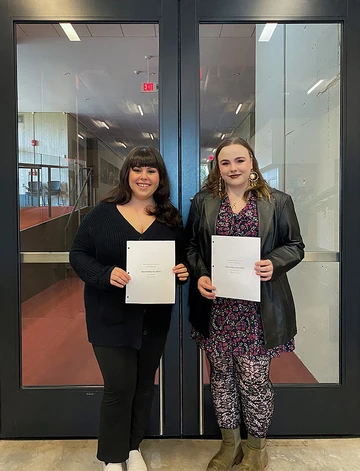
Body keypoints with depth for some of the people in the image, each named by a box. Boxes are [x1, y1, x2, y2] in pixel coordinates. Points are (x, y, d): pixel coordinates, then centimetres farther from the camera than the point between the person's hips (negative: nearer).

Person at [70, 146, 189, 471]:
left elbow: (182, 259, 10)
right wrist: (106, 274, -22)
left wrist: (183, 271, -13)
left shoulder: (171, 218, 3)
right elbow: (78, 254, -5)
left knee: (145, 382, 17)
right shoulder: (103, 212, -5)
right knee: (119, 386, 1)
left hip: (155, 317, 4)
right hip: (111, 316, -3)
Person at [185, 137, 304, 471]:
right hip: (215, 307, 2)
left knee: (254, 378, 6)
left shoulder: (277, 202, 2)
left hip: (257, 309, -2)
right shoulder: (203, 202, 7)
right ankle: (229, 443, 37)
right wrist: (199, 276, -8)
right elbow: (191, 246, 9)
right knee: (221, 375, 15)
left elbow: (294, 245, 5)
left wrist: (274, 264, -15)